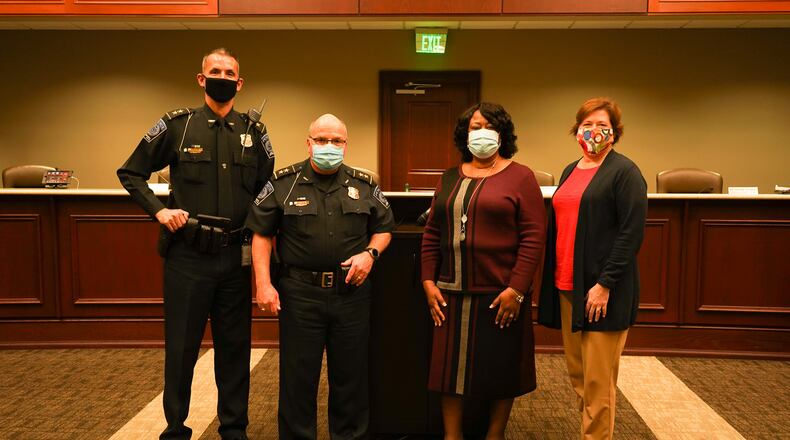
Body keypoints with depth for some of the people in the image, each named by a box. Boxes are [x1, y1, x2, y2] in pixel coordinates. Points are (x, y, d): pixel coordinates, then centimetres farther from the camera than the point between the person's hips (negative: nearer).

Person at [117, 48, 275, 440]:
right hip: (187, 255, -2)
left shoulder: (254, 132, 7)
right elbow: (130, 173, 8)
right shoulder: (176, 125, 1)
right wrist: (158, 210, -6)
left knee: (234, 346, 11)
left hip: (236, 256, 2)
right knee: (181, 347, 8)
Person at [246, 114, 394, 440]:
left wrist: (370, 253, -5)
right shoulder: (283, 183, 1)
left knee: (351, 376, 12)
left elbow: (384, 228, 15)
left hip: (352, 291, 2)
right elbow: (262, 235, 2)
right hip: (299, 292, -2)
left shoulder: (365, 185, 7)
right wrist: (263, 284, -6)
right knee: (297, 377, 9)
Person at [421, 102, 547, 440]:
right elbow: (432, 234, 10)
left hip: (501, 295, -4)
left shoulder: (520, 177, -2)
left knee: (501, 370, 8)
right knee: (450, 367, 9)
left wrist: (516, 289, -14)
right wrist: (429, 281, 2)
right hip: (452, 294, 4)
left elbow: (534, 237, -9)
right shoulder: (450, 178, 11)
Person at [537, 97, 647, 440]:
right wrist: (552, 278, 12)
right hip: (566, 286, 7)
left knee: (597, 380, 0)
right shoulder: (570, 171, 15)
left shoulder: (624, 172, -6)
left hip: (601, 291, -7)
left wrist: (605, 284, -18)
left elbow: (632, 232, -13)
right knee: (577, 373, 13)